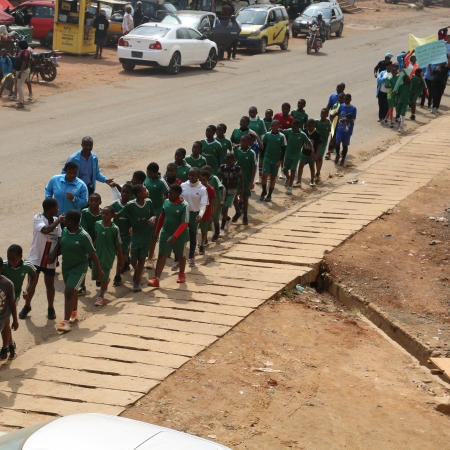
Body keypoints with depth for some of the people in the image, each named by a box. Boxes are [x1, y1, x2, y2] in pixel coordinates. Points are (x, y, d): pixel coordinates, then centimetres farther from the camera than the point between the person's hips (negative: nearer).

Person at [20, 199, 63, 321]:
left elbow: (59, 239, -3)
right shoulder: (37, 218, -14)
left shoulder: (56, 220, 1)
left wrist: (54, 254, -16)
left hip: (49, 260, 3)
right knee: (32, 283, 5)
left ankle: (51, 308, 23)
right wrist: (58, 221, -21)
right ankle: (27, 306, 23)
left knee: (50, 284, 10)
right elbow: (45, 230, -32)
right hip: (35, 258, -3)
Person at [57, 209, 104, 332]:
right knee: (72, 291, 21)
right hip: (66, 265, 6)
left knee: (69, 292, -15)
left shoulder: (83, 236, -22)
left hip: (79, 267, -6)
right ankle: (74, 314, 42)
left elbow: (92, 254, -13)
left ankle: (66, 321, -12)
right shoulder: (64, 231, -3)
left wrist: (99, 270, -7)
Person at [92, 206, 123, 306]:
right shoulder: (97, 224, -5)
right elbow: (96, 239, 8)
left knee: (104, 276, -2)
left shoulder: (115, 229, -15)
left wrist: (120, 259, -3)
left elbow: (118, 245, -8)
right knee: (96, 276, 12)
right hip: (97, 254, 4)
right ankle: (106, 280, 46)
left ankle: (101, 296, 16)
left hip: (108, 256, -4)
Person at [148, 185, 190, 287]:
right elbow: (162, 217, 11)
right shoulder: (166, 202, -2)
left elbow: (184, 223, -23)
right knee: (162, 255, -4)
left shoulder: (184, 205, -19)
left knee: (180, 255, 17)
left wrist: (174, 236, -29)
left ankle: (181, 274, 40)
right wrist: (157, 231, 12)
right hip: (165, 233, 4)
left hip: (179, 235, -4)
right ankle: (156, 279, -8)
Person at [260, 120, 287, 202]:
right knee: (264, 175, -11)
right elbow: (264, 146, 8)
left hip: (276, 160, -1)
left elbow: (283, 149, -4)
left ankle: (269, 195, 16)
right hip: (267, 158, 1)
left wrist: (280, 160, -9)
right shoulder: (267, 135, -1)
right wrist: (262, 157, 6)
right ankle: (264, 191, 10)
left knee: (273, 177, 7)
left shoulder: (281, 136, -7)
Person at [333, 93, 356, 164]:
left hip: (347, 130, -2)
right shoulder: (341, 106, 2)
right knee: (337, 143, -4)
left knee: (345, 145, 7)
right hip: (339, 128, 2)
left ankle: (343, 159, 22)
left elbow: (353, 120, -14)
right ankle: (337, 155, 23)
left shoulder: (353, 108, -9)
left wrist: (346, 120, -31)